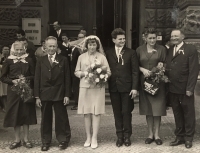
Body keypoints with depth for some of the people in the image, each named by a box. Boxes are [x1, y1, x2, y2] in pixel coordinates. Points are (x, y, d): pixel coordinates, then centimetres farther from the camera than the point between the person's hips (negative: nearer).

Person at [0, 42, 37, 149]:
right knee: (15, 114, 4)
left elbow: (33, 75, 5)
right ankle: (17, 139, 17)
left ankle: (26, 139, 17)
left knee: (26, 113, 5)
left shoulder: (28, 60, 3)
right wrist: (13, 81, -13)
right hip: (13, 90, 0)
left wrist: (26, 79, -13)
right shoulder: (9, 61, 2)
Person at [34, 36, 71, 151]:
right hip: (44, 94, 2)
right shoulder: (41, 61, 6)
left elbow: (67, 78, -1)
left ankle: (63, 140, 21)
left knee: (61, 118, 7)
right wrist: (37, 96, -2)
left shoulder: (63, 60, 1)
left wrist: (67, 94, -6)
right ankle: (45, 142, 20)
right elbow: (37, 79, 3)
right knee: (45, 119, 8)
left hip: (59, 94, -1)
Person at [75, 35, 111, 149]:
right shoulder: (81, 57, 10)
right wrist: (84, 73, -9)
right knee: (86, 112, 4)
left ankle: (94, 138, 3)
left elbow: (108, 72, 3)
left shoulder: (102, 57, 5)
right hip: (85, 86, 2)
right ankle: (88, 137, 15)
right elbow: (76, 72, 10)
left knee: (96, 112, -4)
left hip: (98, 87, -1)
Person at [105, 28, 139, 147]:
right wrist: (107, 85, -4)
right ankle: (120, 136, 21)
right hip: (113, 87, 2)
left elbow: (135, 71, -3)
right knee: (117, 113, 9)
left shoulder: (131, 53, 1)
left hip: (127, 87, -2)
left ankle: (127, 136, 19)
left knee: (126, 112, 4)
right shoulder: (108, 53, 7)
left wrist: (134, 87, -10)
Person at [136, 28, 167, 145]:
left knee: (157, 108, 1)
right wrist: (143, 69, -11)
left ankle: (157, 135, 12)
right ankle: (150, 134, 18)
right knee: (147, 109, 7)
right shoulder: (140, 50, 5)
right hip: (144, 82, 1)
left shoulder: (161, 49, 2)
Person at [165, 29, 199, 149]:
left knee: (188, 113, 8)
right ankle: (180, 136, 27)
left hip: (185, 89, -5)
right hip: (172, 88, 6)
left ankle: (188, 138, 21)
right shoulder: (169, 51, 12)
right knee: (177, 113, 14)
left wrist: (190, 88, -16)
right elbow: (168, 68, 11)